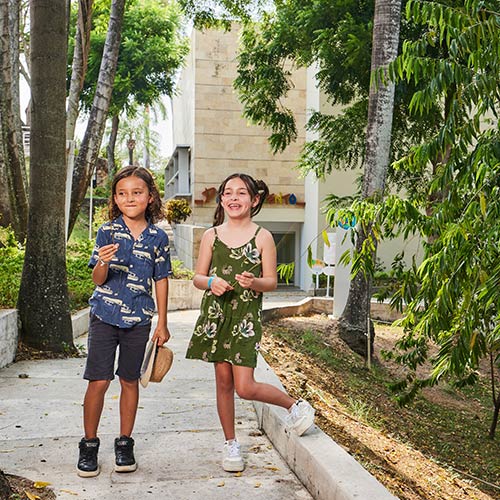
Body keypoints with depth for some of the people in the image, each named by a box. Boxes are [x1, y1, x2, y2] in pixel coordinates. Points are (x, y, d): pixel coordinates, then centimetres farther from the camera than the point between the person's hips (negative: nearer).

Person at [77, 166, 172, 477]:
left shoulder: (158, 237, 0)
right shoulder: (108, 231, -3)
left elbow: (161, 280, 5)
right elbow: (99, 279, -5)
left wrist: (162, 323, 5)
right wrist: (103, 262, -28)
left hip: (139, 319, 1)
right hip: (105, 315, -1)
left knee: (130, 381, 10)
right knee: (98, 381, 0)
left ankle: (125, 443, 25)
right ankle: (89, 445, 17)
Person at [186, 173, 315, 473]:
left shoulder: (263, 237, -2)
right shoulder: (211, 235, 5)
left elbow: (272, 282, -1)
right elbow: (198, 277, 8)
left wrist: (254, 283, -21)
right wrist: (211, 282, -14)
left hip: (247, 316, -3)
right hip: (216, 313, 3)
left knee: (245, 387, -8)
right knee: (223, 381, 9)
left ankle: (296, 406, 18)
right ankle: (231, 443, 26)